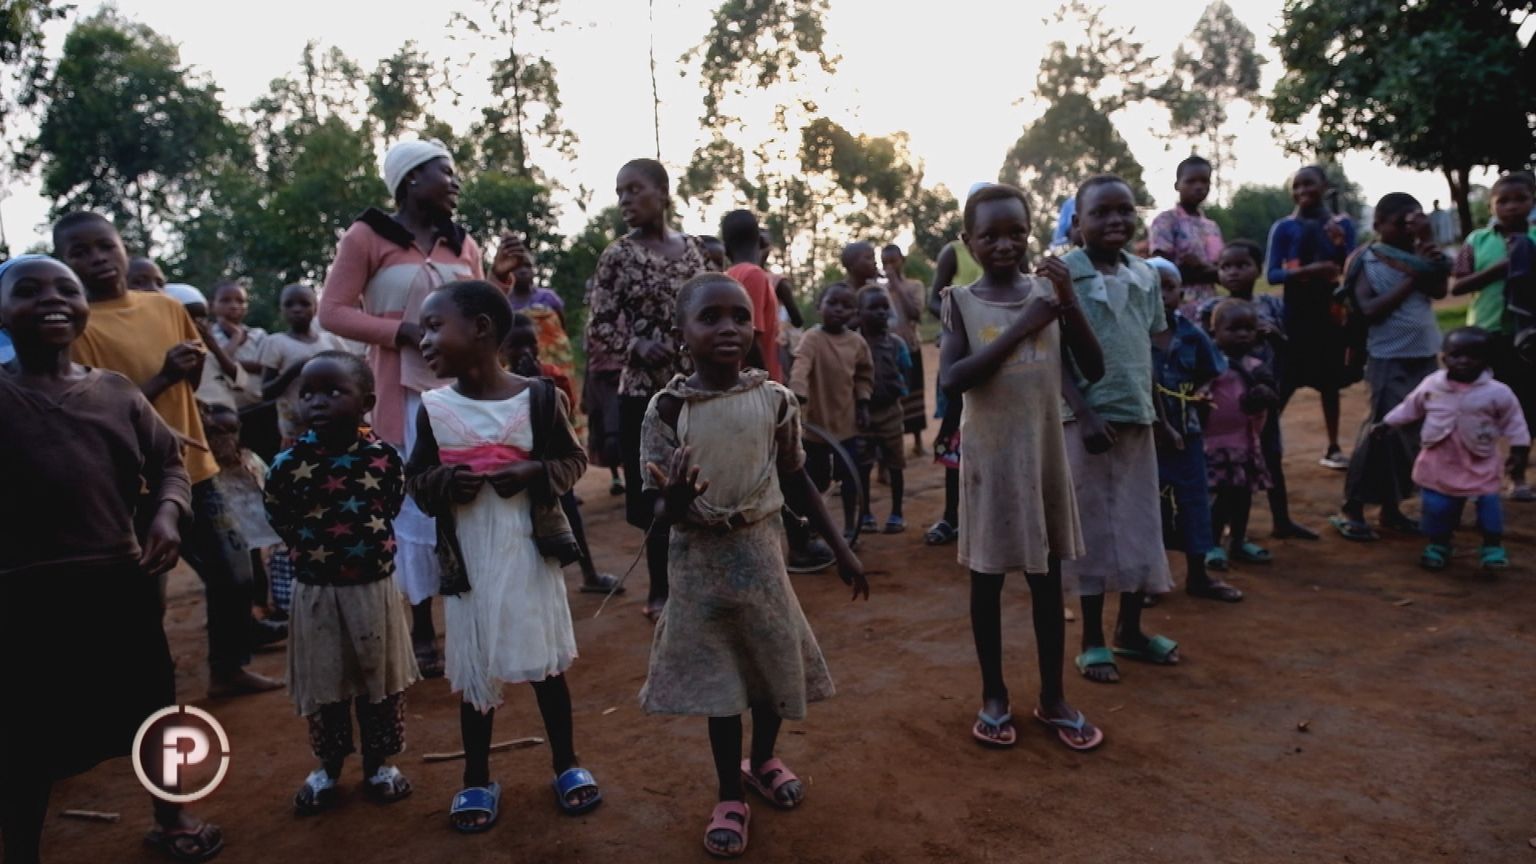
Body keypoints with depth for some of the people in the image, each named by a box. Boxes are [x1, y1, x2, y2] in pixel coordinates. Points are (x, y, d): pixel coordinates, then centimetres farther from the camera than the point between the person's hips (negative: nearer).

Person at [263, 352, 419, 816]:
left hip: (373, 587, 1)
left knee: (380, 679, 14)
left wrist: (370, 548, 4)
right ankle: (328, 767, 33)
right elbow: (282, 521, 1)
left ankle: (379, 762, 32)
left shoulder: (384, 457, -10)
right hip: (316, 591, -1)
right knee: (324, 685, 13)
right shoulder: (288, 463, -12)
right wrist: (314, 552, 2)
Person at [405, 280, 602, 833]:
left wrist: (536, 471, -17)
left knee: (546, 661, 11)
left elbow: (573, 460, 2)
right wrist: (445, 483, -15)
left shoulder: (538, 397, -8)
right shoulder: (433, 407, -2)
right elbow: (416, 479, 6)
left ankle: (567, 765, 30)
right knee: (474, 668, 11)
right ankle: (477, 780, 29)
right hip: (468, 557, 2)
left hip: (529, 550, -1)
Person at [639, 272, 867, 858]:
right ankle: (730, 795, 30)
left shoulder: (775, 400, -6)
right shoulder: (667, 409, -13)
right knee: (718, 678, 9)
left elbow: (797, 482, 5)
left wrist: (840, 548, 9)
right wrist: (675, 499, -36)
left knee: (774, 663, 16)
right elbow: (661, 511, -11)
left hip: (760, 550, 2)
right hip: (700, 560, -2)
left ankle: (763, 760, 46)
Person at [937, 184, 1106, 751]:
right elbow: (951, 381, -20)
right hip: (989, 457, -2)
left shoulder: (1047, 290, 1)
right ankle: (993, 695, 25)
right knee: (987, 578, 9)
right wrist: (1019, 329, -21)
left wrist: (1070, 304, -14)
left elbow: (1093, 370, -3)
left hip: (1045, 453, 3)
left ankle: (1053, 697, 26)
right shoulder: (960, 301, -6)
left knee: (1048, 578, 12)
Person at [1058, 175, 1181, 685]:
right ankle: (1093, 640, 16)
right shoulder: (1065, 276, -9)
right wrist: (1084, 414, -20)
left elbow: (1147, 352, 14)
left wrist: (1161, 418, 15)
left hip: (1137, 418, 6)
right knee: (1095, 528, 2)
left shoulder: (1144, 275, 8)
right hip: (1091, 419, -6)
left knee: (1141, 525, 12)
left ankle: (1130, 630, 28)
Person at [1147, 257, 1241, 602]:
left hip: (1185, 431, 4)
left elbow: (1207, 378, 10)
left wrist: (1202, 396, -9)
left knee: (1193, 500, 10)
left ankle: (1197, 574, 25)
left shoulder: (1192, 335, 1)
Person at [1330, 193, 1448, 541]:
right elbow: (1370, 310, -14)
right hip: (1389, 361, -6)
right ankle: (1351, 509, 1)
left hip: (1425, 358, 6)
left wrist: (1430, 243, -15)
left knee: (1414, 433, 9)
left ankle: (1391, 507, 20)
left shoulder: (1417, 254, 9)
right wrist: (1410, 281, -14)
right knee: (1384, 432, -8)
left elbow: (1440, 290, -7)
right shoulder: (1365, 261, -4)